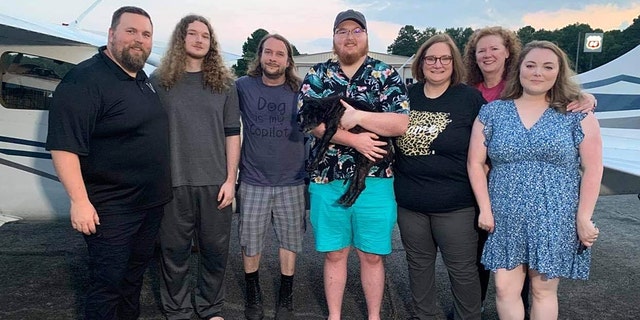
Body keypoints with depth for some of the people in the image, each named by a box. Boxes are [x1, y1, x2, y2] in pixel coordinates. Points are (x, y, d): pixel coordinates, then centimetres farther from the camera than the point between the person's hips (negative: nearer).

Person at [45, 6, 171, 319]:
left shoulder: (143, 79, 10)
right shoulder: (84, 79, -18)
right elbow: (63, 145, -22)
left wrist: (162, 186, 18)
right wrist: (80, 201, -25)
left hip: (151, 203, 8)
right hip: (110, 210, -8)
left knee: (134, 274, 22)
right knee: (108, 283, 5)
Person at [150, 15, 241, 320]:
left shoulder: (224, 83, 7)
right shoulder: (159, 80, 4)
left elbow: (232, 134, 5)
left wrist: (230, 179, -1)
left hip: (214, 182, 1)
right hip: (172, 183, -1)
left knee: (215, 250, 9)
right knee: (175, 251, 8)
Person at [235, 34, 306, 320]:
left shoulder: (300, 91, -1)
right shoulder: (243, 86, -1)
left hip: (291, 181, 0)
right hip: (253, 181, 0)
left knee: (289, 241, 10)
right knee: (250, 242, 9)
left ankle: (285, 297, 29)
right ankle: (253, 294, 31)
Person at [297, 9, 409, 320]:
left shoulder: (387, 74, 3)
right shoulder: (317, 75, 6)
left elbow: (401, 124, -7)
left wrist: (357, 116, -17)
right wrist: (354, 140, -17)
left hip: (375, 180, -1)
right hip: (327, 180, 1)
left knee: (372, 256, 11)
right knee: (334, 254, 13)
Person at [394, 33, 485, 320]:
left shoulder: (471, 98, -5)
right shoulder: (408, 95, 5)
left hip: (456, 205, -4)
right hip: (409, 202, 4)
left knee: (462, 269, 8)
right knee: (418, 264, 18)